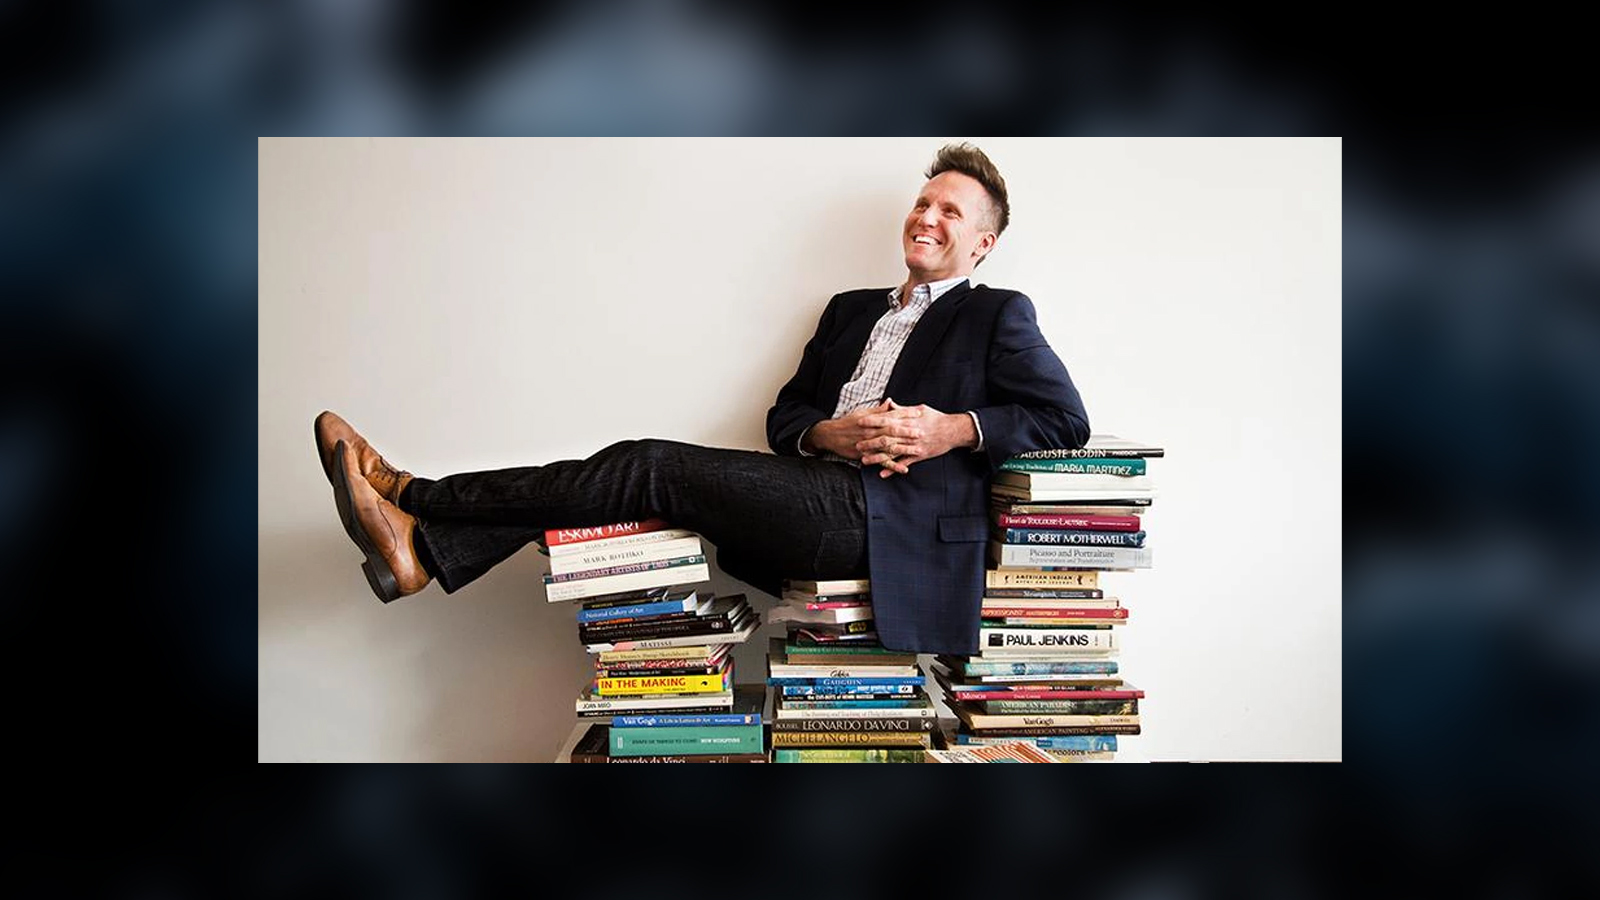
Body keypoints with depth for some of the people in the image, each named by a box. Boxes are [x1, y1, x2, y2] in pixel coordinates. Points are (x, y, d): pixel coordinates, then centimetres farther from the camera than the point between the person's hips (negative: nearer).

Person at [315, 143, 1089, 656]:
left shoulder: (998, 316, 10)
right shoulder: (850, 310, 26)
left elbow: (1067, 419, 0)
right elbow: (783, 417, 19)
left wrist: (957, 428, -14)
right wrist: (826, 435, -5)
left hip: (880, 515, -6)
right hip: (819, 494, 6)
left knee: (654, 468, -16)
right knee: (650, 472, -12)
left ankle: (411, 497, -9)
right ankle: (424, 548, -11)